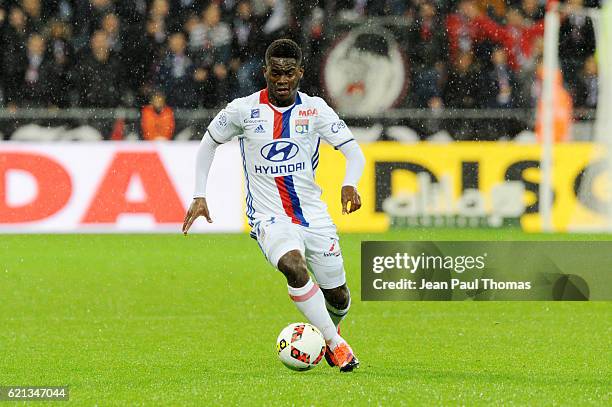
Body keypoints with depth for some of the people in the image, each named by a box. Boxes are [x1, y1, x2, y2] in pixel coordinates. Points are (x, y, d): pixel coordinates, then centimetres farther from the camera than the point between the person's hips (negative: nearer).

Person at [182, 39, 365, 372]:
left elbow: (354, 151, -3)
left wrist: (349, 185, -25)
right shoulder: (243, 110, -3)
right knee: (294, 267, -34)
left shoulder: (315, 109, -1)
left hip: (313, 215, 3)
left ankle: (330, 332, 45)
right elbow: (209, 143, 12)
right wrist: (199, 196, 4)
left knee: (338, 297, 8)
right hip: (269, 217, -3)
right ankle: (336, 344, -22)